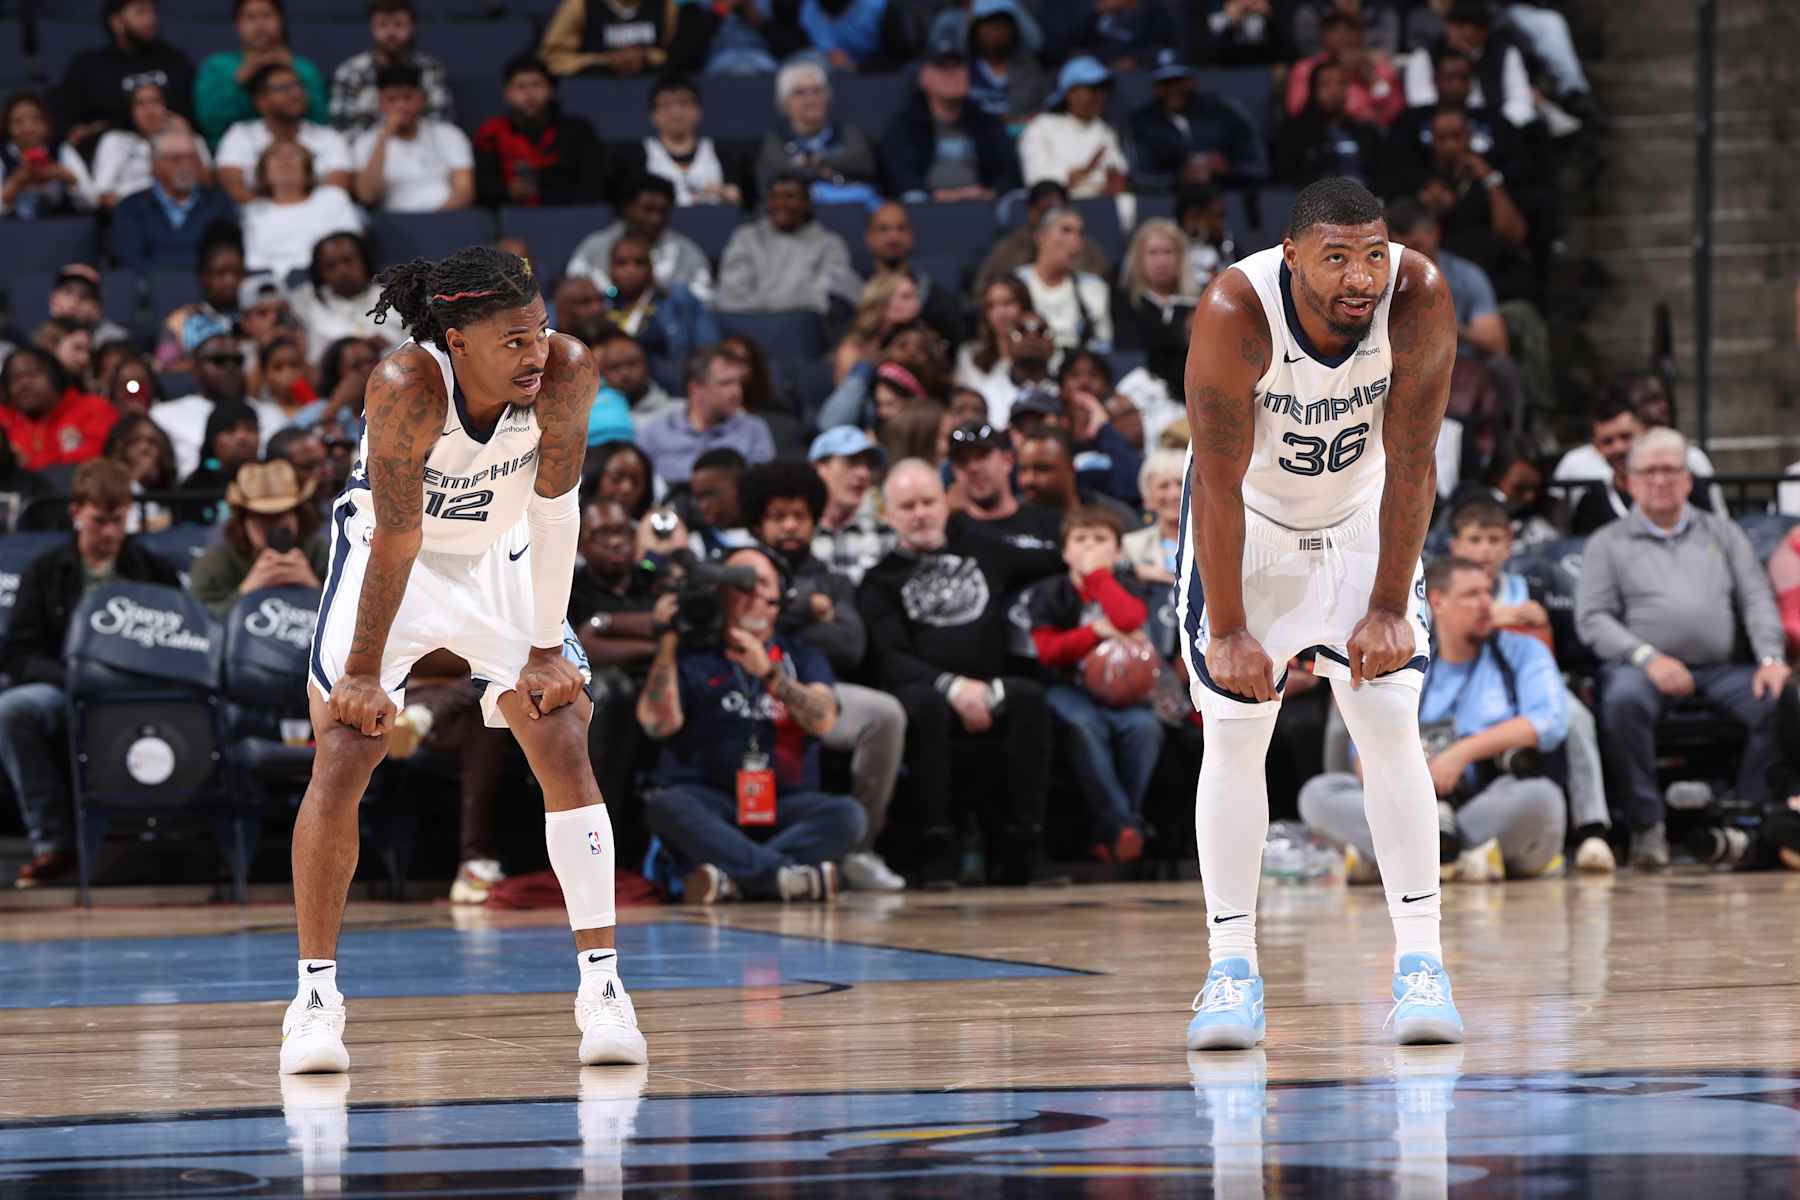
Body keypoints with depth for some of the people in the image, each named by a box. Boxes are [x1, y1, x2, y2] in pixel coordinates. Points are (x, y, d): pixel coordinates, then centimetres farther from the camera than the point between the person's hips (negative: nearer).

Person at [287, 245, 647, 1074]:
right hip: (388, 558, -3)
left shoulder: (567, 375, -26)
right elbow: (397, 537, -28)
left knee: (566, 748, -7)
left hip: (499, 560, 3)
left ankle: (602, 984, -3)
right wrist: (364, 671, -21)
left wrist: (547, 650, -11)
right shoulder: (406, 387, -34)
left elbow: (554, 511, -16)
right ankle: (315, 992, -2)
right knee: (343, 755, -12)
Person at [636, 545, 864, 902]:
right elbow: (657, 722, -7)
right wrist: (668, 640, -6)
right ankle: (788, 875, -42)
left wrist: (768, 673, -16)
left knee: (846, 814, -28)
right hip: (710, 803, -1)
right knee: (666, 806, -33)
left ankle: (733, 878, -37)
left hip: (786, 803, 1)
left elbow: (823, 721, -5)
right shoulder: (694, 658, 11)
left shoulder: (802, 657, 15)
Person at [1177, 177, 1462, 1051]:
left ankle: (1419, 961, -4)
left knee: (1391, 728, -7)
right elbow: (1218, 481, -27)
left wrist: (1390, 607, -19)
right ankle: (1233, 968, 1)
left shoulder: (1419, 298, -27)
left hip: (1361, 521, 1)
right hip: (1248, 526, -1)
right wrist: (1228, 627, -25)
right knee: (1235, 738, -5)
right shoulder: (1236, 312, -32)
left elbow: (1410, 463, -20)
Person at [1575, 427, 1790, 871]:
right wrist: (1647, 657, -14)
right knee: (1623, 698, -38)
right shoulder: (1607, 543, 15)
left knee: (1781, 700, -28)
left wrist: (1771, 659, -6)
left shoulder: (1722, 532, 22)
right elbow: (1592, 619, 3)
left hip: (1720, 667, 2)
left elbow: (1757, 601, 13)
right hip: (1643, 666, -2)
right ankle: (1646, 825, -28)